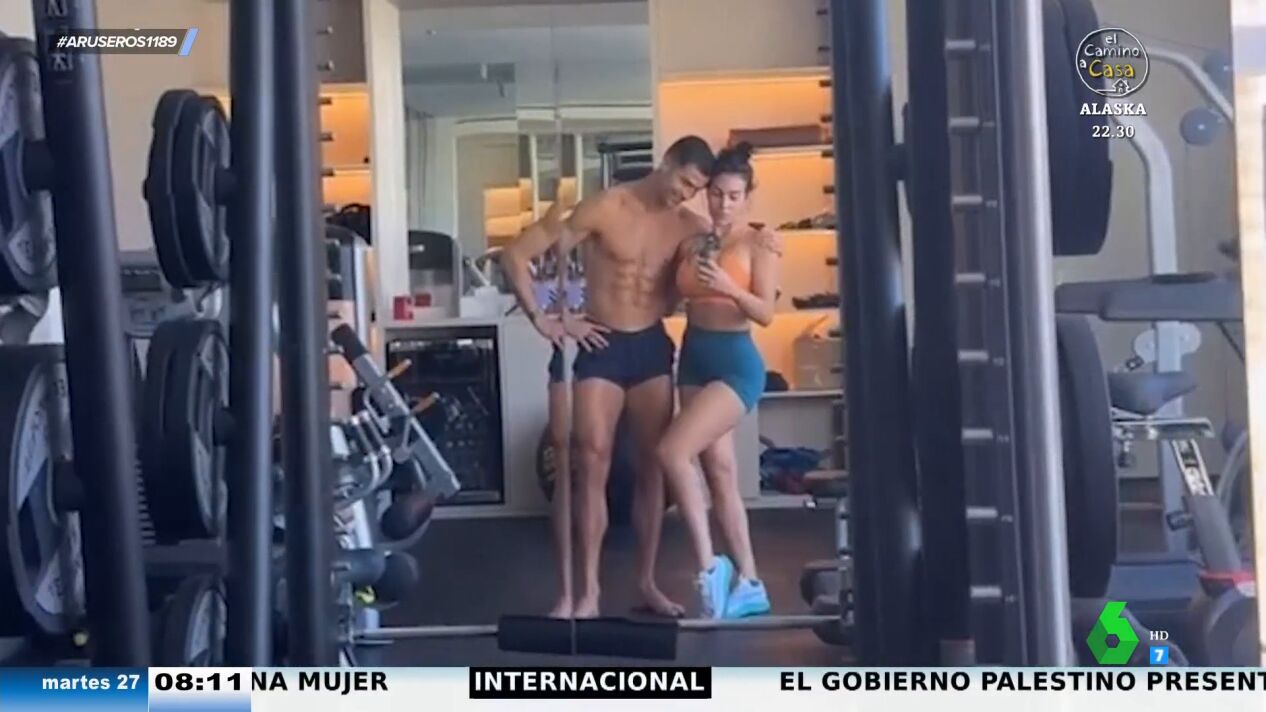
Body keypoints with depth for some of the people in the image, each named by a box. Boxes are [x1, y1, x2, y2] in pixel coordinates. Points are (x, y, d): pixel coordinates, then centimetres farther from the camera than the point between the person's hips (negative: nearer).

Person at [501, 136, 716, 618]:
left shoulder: (688, 226, 2)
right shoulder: (605, 209, -12)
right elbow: (516, 254, -12)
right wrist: (541, 319, -15)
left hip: (652, 346, 5)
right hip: (599, 345, -5)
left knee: (654, 465, 8)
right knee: (589, 466, -9)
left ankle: (646, 582, 20)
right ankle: (585, 591, -5)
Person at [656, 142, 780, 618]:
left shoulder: (760, 241, -5)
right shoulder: (693, 242, 9)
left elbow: (765, 313, -13)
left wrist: (728, 286, -27)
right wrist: (694, 269, -2)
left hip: (736, 362, -6)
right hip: (694, 358, 7)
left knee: (671, 452, -20)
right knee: (720, 474, 7)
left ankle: (709, 565, -9)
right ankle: (749, 585, 14)